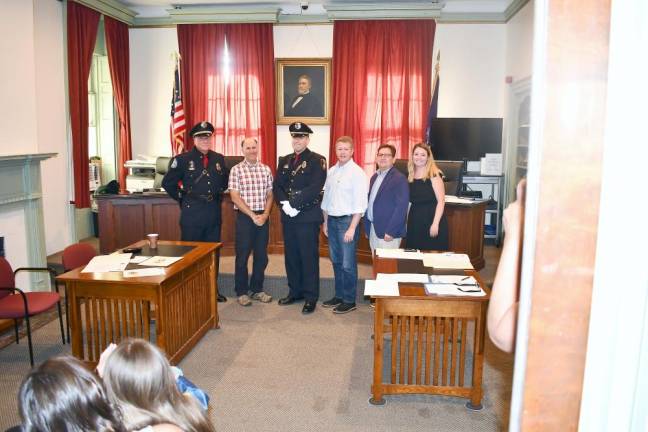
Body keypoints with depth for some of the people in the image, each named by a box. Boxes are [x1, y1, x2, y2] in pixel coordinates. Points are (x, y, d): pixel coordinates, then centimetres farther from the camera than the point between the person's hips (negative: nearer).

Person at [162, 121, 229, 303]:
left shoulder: (218, 159, 7)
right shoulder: (183, 159, -6)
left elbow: (224, 181, 22)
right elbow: (167, 183, -2)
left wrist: (217, 195, 12)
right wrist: (182, 198, 0)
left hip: (214, 211, 5)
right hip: (192, 212, -4)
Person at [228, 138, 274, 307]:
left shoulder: (266, 169, 7)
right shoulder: (236, 170, -3)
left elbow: (270, 195, 8)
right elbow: (235, 197, -8)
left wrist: (265, 214, -7)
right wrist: (253, 215, -13)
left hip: (263, 217, 3)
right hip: (245, 217, -3)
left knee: (261, 255, 9)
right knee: (242, 255, 4)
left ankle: (257, 289, 23)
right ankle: (242, 292, 17)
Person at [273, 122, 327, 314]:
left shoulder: (317, 160, -5)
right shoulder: (284, 160, 14)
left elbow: (314, 188, -16)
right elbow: (277, 186, 8)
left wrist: (294, 204, -18)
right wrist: (285, 203, -10)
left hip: (308, 217, -6)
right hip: (288, 217, 6)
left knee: (309, 257, 1)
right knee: (291, 255, 13)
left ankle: (310, 296, 10)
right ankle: (294, 291, 26)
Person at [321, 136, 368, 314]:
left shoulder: (357, 173, -10)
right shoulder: (331, 171, 10)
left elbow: (360, 203, -14)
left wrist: (352, 228, -18)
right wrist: (325, 222, 14)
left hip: (347, 220, -6)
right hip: (332, 220, 7)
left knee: (348, 264, -1)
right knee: (336, 261, 15)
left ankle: (349, 300, 12)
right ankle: (339, 295, 27)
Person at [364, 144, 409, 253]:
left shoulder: (399, 178, -12)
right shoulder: (374, 177, 14)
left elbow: (401, 207, -18)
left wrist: (390, 232, -20)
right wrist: (367, 227, 13)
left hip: (388, 232, -7)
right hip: (373, 229, 7)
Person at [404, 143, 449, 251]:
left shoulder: (434, 175, -7)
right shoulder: (410, 177, 11)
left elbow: (441, 201, -12)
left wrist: (435, 224, -19)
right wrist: (406, 221, 12)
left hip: (431, 219, -6)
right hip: (414, 222, 6)